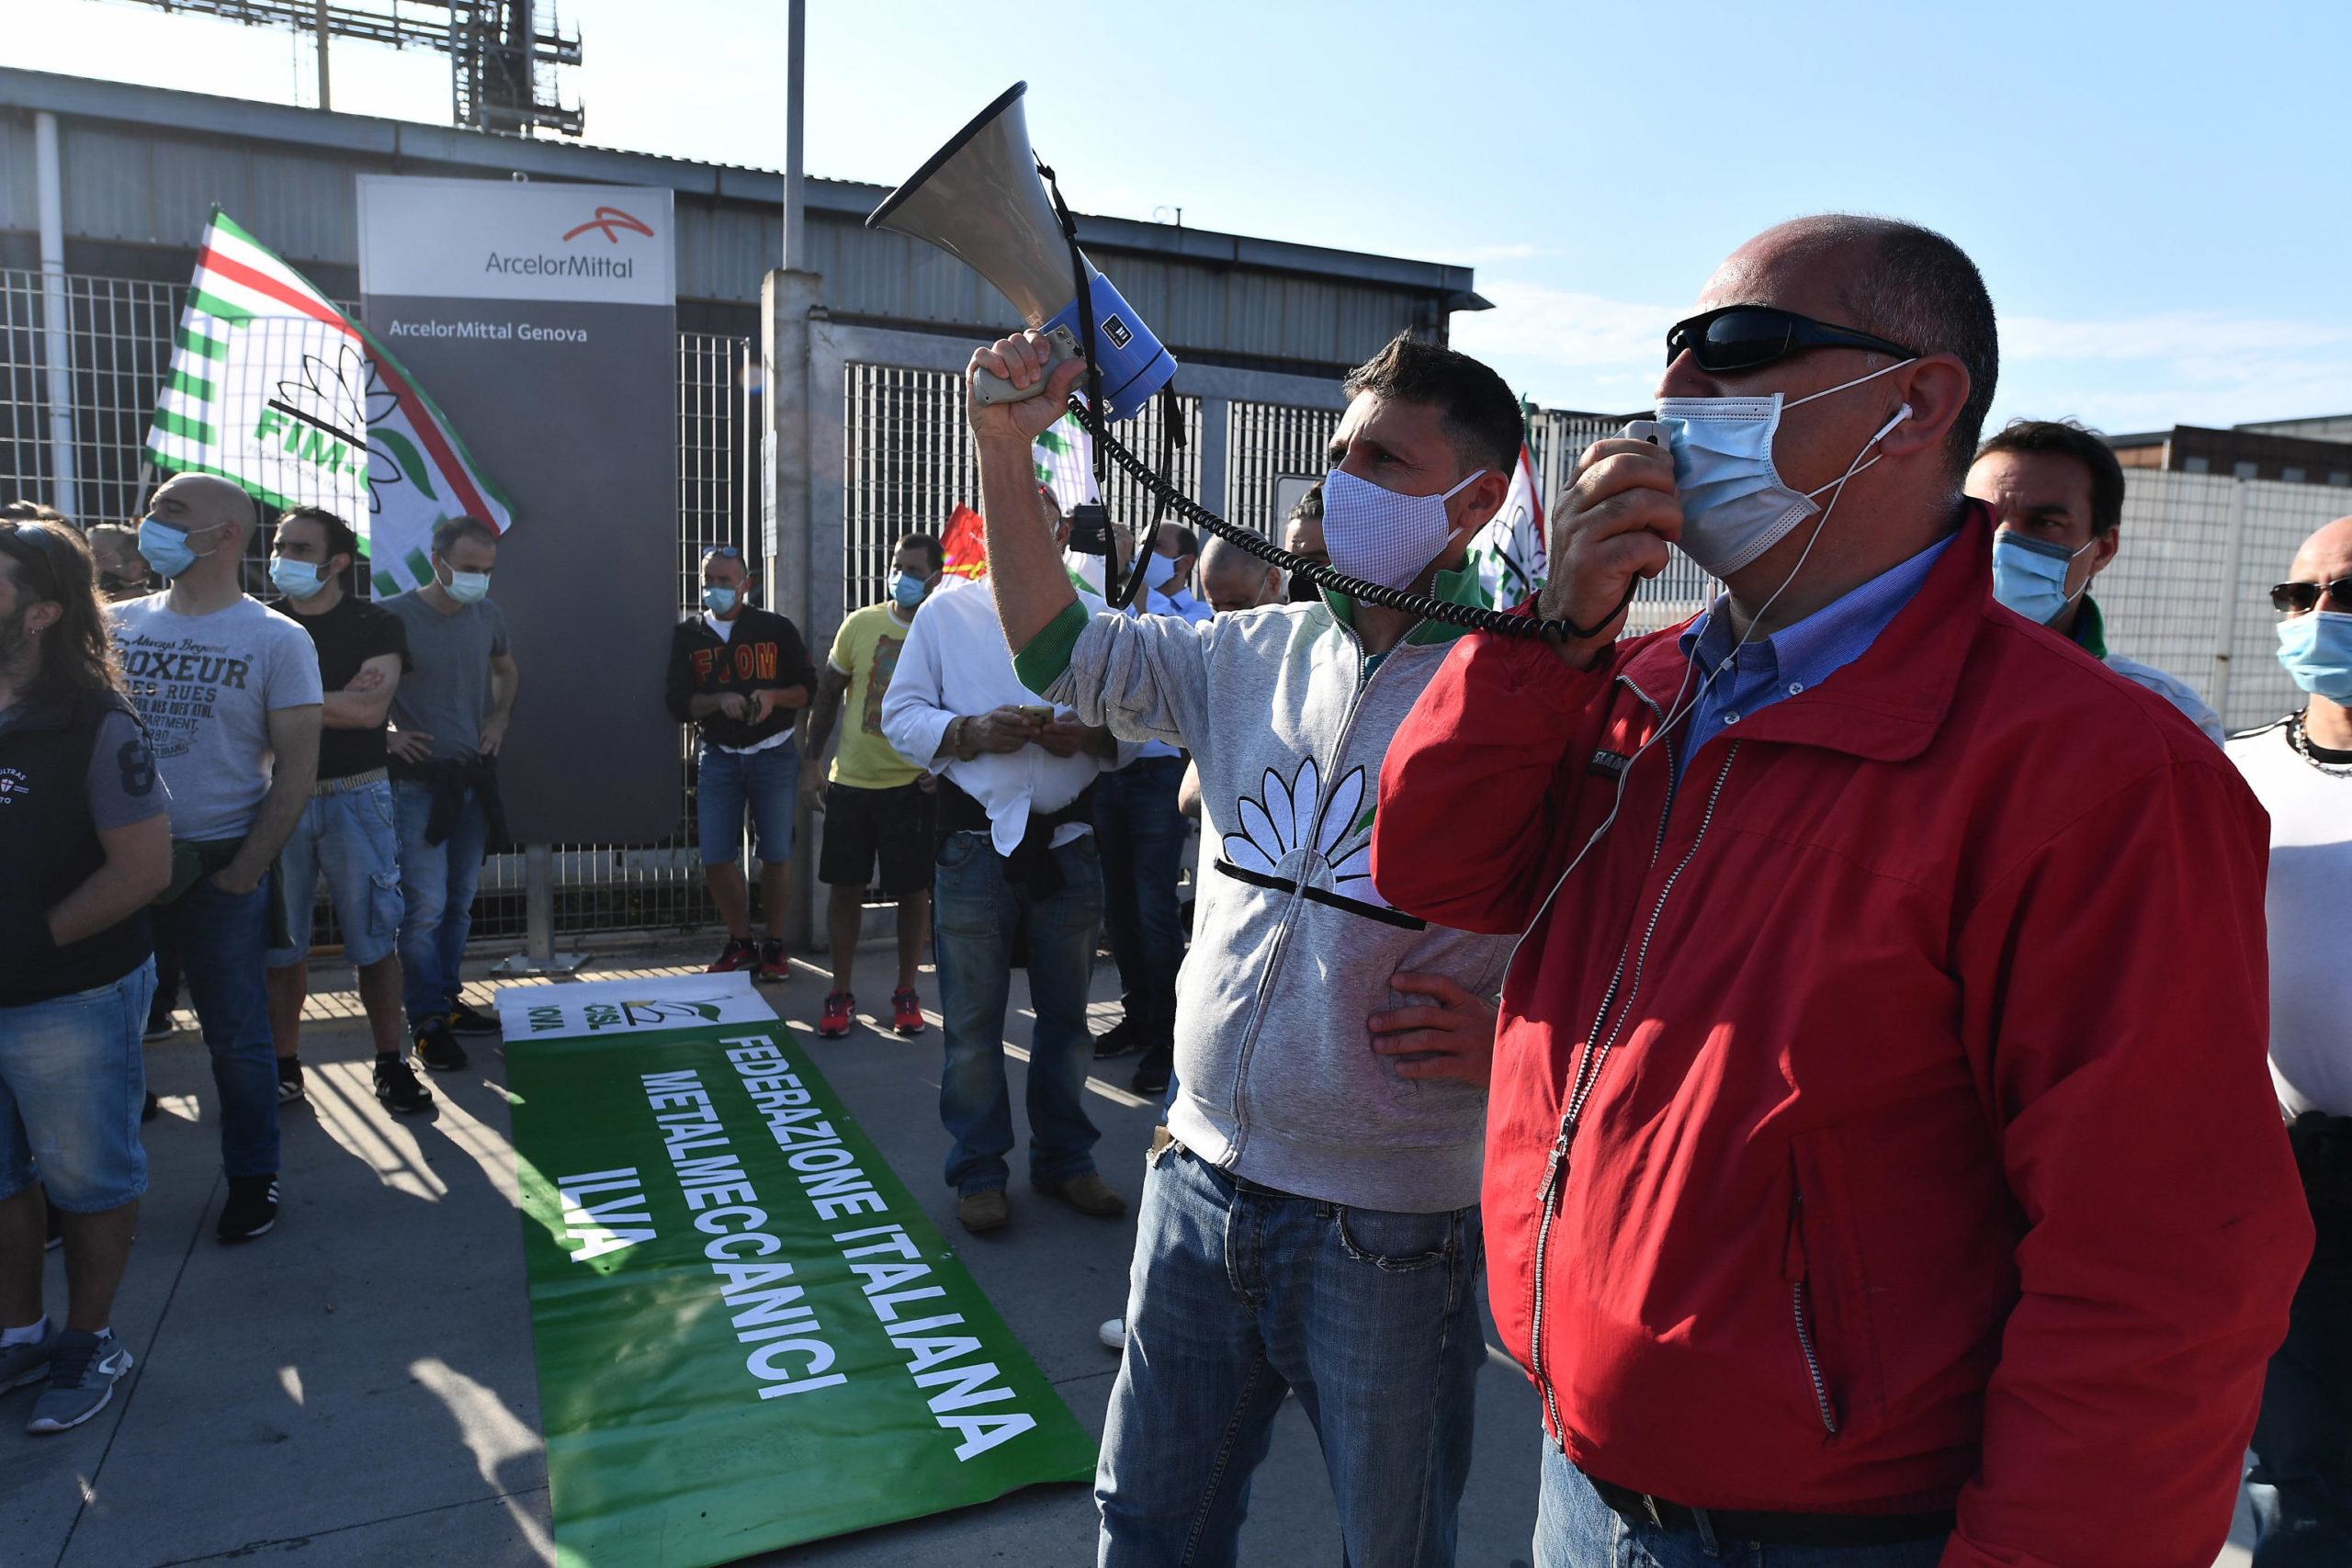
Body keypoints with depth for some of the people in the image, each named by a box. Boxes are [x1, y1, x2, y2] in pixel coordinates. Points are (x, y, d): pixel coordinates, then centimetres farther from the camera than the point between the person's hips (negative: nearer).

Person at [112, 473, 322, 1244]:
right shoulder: (114, 625, 6)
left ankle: (251, 1177, 23)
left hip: (217, 867, -3)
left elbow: (296, 770, -6)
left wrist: (244, 871, -11)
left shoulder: (277, 640, -4)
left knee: (236, 1036, 6)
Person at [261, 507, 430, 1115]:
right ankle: (284, 1067, 20)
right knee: (281, 944, 7)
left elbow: (370, 709, -13)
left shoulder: (376, 625, 0)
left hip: (356, 798, -2)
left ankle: (392, 1065, 12)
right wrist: (337, 699, -12)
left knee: (375, 941, 2)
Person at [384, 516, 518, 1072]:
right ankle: (427, 1023, 3)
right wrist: (384, 735, -10)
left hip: (475, 775, 6)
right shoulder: (394, 615, -11)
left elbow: (507, 671, 25)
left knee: (460, 902, 13)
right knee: (426, 907, -6)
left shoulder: (489, 615, 6)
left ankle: (450, 1001, 25)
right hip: (420, 782, -6)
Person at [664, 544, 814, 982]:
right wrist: (720, 700, -18)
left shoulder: (776, 628, 1)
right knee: (715, 859, 0)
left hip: (773, 754, -2)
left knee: (776, 856, 2)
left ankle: (773, 946, 17)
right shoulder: (687, 636, 7)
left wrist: (774, 696, -17)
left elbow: (808, 689, 3)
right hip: (718, 757, 2)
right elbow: (677, 701, 0)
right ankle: (740, 945, 18)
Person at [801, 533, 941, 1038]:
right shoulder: (860, 624, 2)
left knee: (912, 890, 5)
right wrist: (813, 764, 7)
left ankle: (906, 993, 21)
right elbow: (827, 696, 9)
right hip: (850, 779, 2)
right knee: (845, 887, 6)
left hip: (912, 784, -2)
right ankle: (841, 993, 20)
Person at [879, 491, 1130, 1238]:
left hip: (1069, 844, 2)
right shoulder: (946, 612, 5)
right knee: (972, 1021, 6)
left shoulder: (1092, 617, 8)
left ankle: (1064, 1160, 29)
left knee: (1065, 1014, 12)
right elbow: (901, 715, 2)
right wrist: (972, 733, -16)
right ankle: (979, 1173, 22)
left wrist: (1090, 735, -13)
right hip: (977, 844, -1)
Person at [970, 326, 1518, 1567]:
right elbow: (1062, 648, 8)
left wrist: (1507, 1029, -21)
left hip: (1387, 1228, -4)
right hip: (1202, 1178, 5)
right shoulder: (1259, 653, 3)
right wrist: (1006, 448, -1)